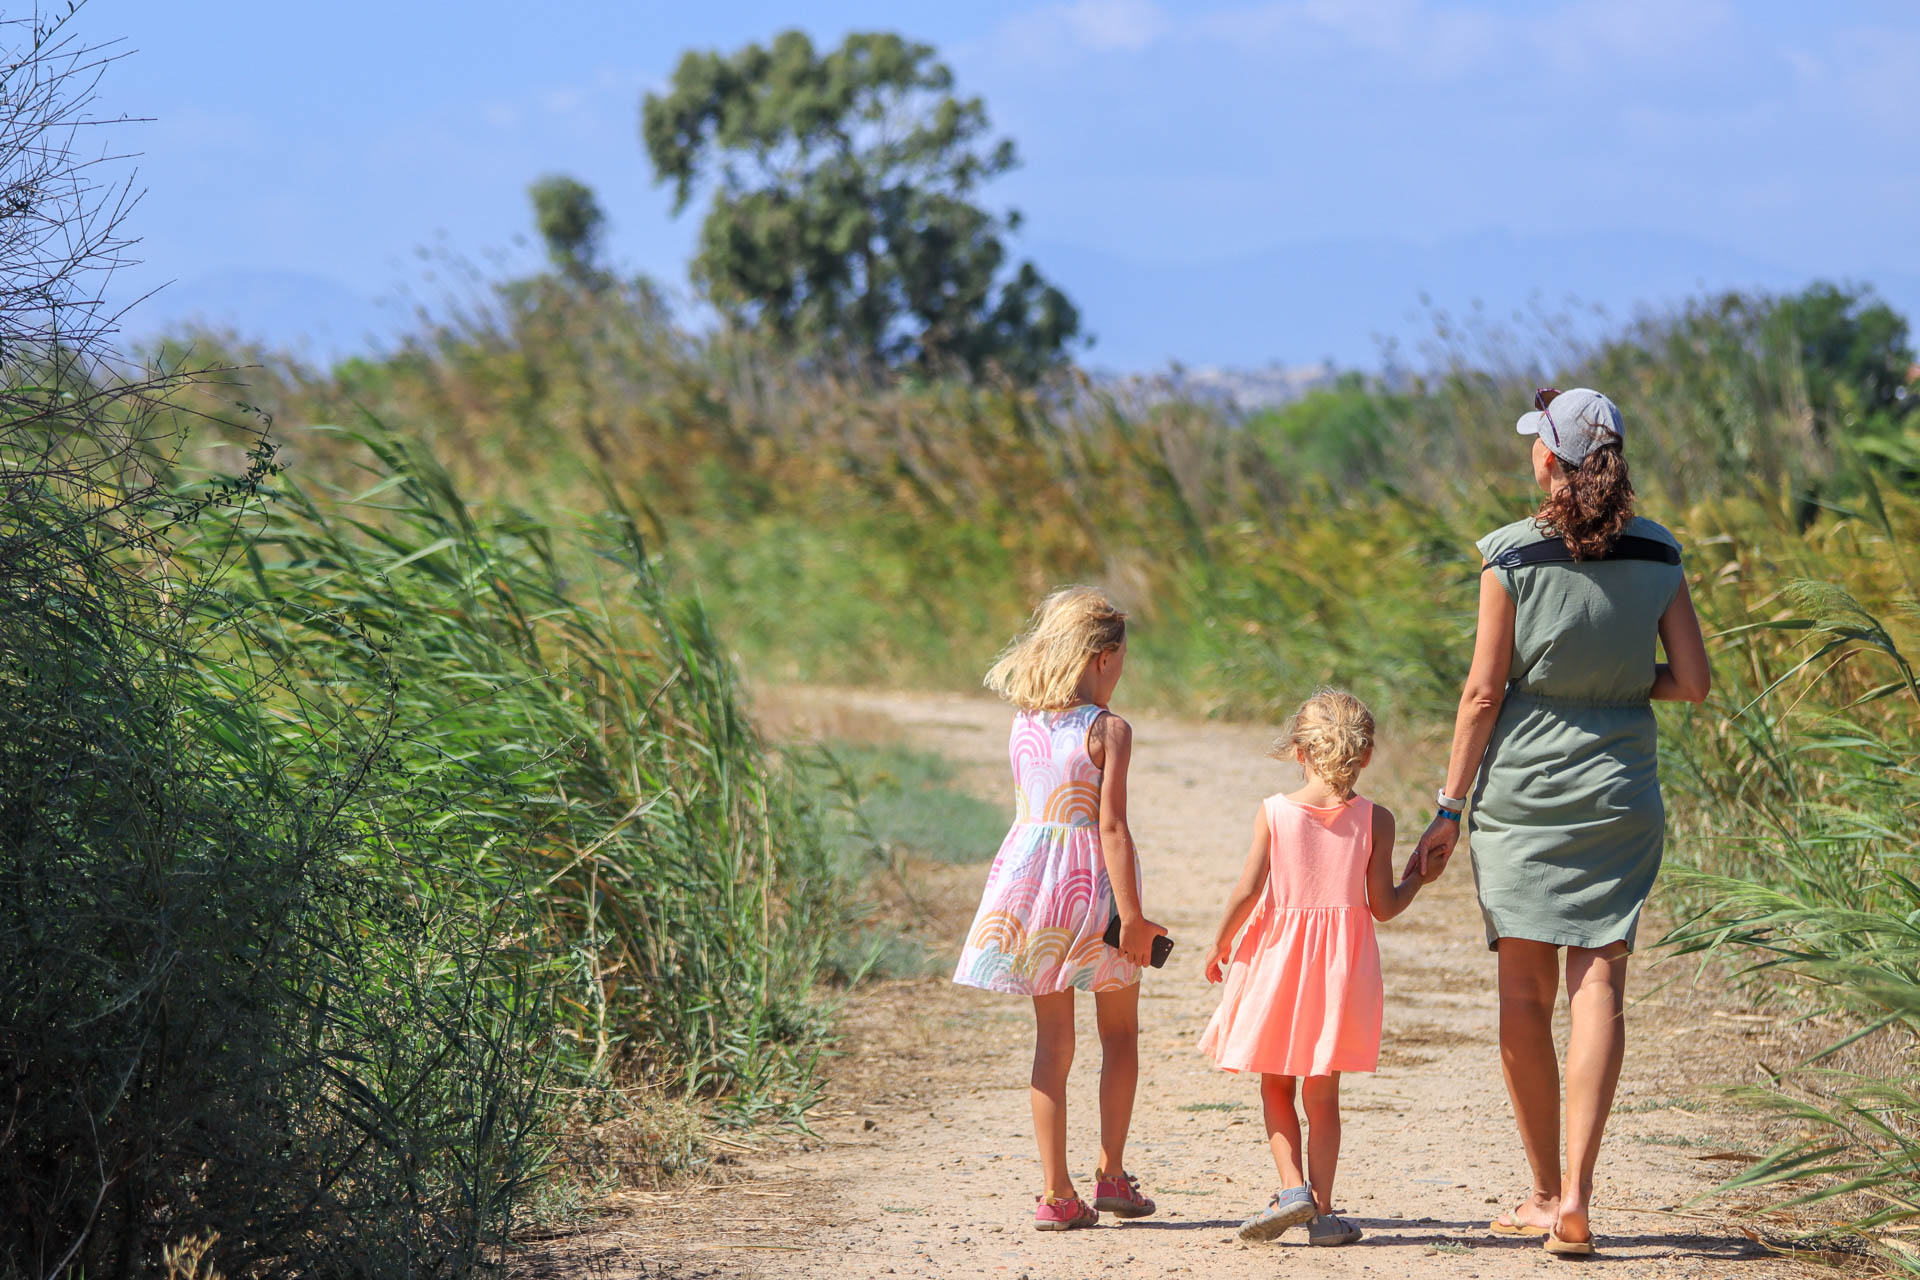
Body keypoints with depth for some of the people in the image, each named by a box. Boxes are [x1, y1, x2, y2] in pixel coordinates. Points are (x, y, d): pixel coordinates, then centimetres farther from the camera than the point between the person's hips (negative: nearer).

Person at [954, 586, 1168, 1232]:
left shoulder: (1022, 726, 5)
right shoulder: (1109, 730, -11)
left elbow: (1031, 804, 9)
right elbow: (1112, 827, -17)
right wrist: (1132, 917, -17)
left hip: (1030, 870, 5)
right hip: (1093, 878, -5)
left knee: (1052, 1038, 8)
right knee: (1119, 1032, 14)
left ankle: (1056, 1193, 5)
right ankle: (1111, 1175, 15)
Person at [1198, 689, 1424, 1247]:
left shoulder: (1272, 813, -7)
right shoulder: (1375, 820, -5)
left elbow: (1247, 893, -9)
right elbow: (1383, 906, -4)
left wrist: (1219, 945, 6)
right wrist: (1417, 879, 15)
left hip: (1278, 958, -1)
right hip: (1343, 966, 1)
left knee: (1275, 1085, 14)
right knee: (1322, 1093, 9)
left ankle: (1293, 1186, -4)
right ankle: (1322, 1212, 6)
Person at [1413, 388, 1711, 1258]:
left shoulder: (1514, 556, -9)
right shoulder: (1656, 556, 0)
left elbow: (1483, 693, -7)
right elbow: (1692, 681, 2)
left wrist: (1448, 810, -1)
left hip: (1521, 790, -2)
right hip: (1618, 795, 2)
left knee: (1525, 996, 8)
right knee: (1598, 985, -1)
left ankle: (1545, 1192, 15)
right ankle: (1574, 1197, -12)